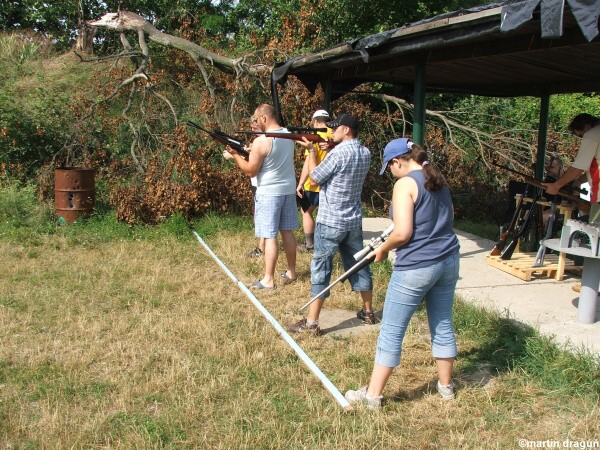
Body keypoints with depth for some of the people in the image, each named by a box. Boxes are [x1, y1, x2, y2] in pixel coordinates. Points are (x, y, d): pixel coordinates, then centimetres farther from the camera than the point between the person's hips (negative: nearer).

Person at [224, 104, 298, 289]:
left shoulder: (261, 141, -18)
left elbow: (251, 171, -12)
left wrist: (235, 155, -1)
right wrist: (253, 152, 12)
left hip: (269, 193, -7)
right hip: (289, 189, 7)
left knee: (269, 236, -2)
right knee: (287, 232, 16)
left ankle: (268, 280, 3)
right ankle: (291, 272, 26)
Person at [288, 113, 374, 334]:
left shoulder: (338, 153, -18)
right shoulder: (365, 153, 5)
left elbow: (314, 179, -9)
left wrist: (312, 150, 2)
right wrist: (329, 149, 7)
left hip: (330, 222, -7)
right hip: (354, 221, 7)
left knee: (320, 270, -1)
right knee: (359, 264, 17)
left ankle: (311, 322, 2)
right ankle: (368, 312, 30)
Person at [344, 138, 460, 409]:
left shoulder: (405, 184, -14)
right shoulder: (439, 180, 10)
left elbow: (403, 233, -20)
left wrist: (383, 250, -4)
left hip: (416, 267, -8)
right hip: (448, 260, 8)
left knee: (391, 332, 2)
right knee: (443, 325, 19)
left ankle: (373, 395, 12)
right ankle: (446, 385, 33)